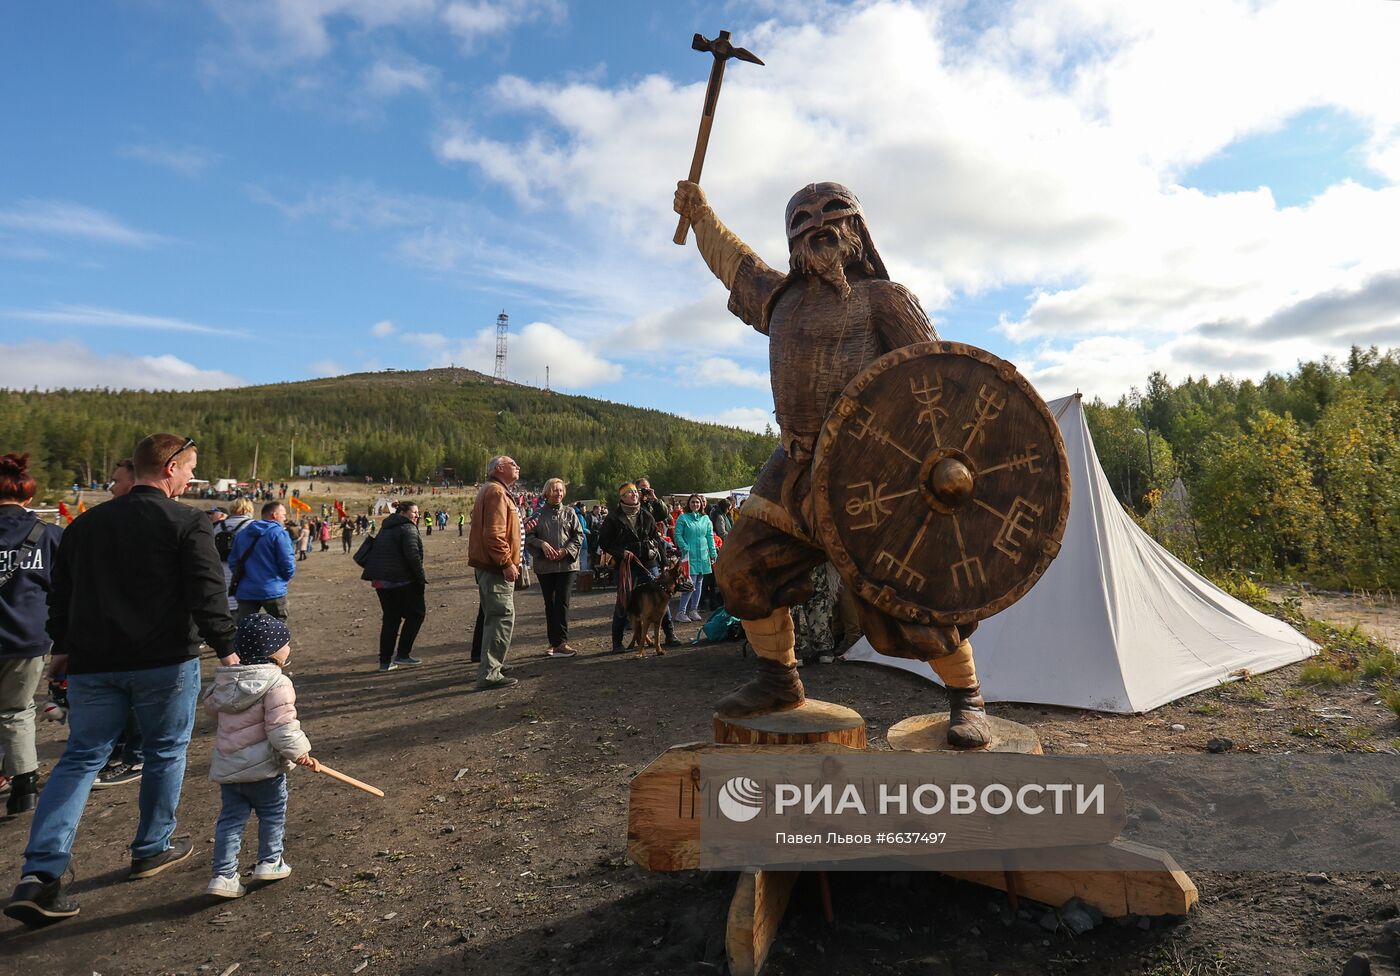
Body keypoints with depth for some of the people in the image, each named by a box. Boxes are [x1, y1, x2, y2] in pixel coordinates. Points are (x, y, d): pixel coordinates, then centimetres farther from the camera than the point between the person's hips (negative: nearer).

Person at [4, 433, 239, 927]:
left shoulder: (87, 522, 11)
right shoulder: (186, 521, -9)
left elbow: (60, 591, 17)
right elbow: (208, 591, -16)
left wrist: (63, 647, 27)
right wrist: (225, 648, -11)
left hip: (92, 663, 5)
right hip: (165, 662, -5)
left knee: (81, 758, 10)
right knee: (166, 752, 13)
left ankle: (41, 873, 0)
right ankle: (153, 849, 25)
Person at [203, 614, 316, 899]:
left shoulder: (225, 679, 5)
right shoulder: (277, 684, -19)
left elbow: (211, 704, 22)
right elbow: (282, 727, -23)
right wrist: (300, 753, -12)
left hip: (226, 765, 6)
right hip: (263, 766, -6)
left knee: (231, 818, 13)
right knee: (273, 814, 14)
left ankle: (223, 875, 11)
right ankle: (269, 863, 22)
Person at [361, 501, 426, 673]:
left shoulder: (386, 529, 19)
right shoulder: (407, 528, -10)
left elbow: (375, 553, 23)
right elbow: (413, 555, -20)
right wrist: (421, 578, -14)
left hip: (381, 581, 9)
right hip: (402, 581, -9)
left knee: (390, 619, 13)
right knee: (416, 613, 4)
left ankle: (385, 661, 13)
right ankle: (402, 654, -2)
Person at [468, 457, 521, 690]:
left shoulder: (495, 491, 21)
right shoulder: (496, 492, -13)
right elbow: (493, 533, -23)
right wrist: (507, 563, -22)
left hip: (491, 566, 11)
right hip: (496, 568, -11)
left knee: (494, 618, 17)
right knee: (502, 618, -10)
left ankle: (489, 670, 26)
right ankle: (489, 674, -8)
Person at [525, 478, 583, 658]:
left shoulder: (569, 513, 7)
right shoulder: (538, 514, 7)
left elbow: (579, 535, 3)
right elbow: (528, 537, 3)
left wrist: (566, 551, -10)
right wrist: (542, 544, -15)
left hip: (567, 564, -1)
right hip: (544, 565, 1)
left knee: (562, 603, -8)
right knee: (550, 604, 8)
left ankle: (560, 642, -9)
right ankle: (554, 642, 16)